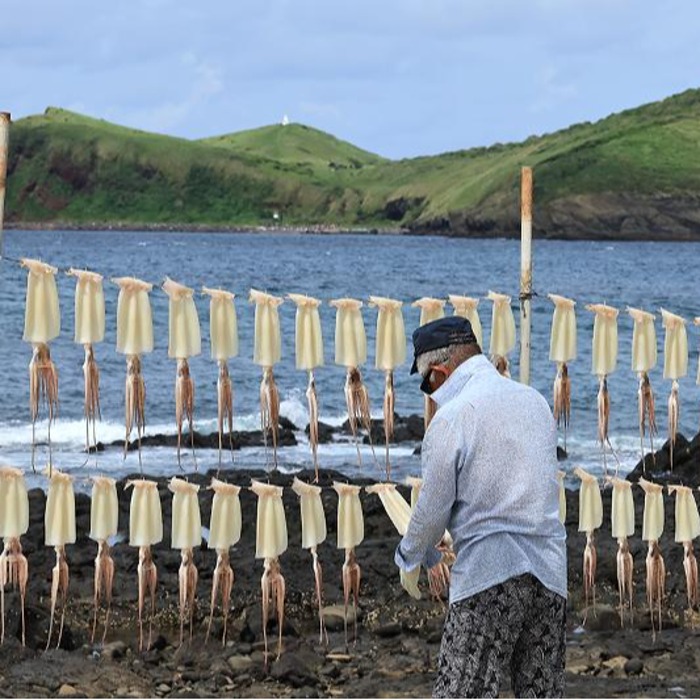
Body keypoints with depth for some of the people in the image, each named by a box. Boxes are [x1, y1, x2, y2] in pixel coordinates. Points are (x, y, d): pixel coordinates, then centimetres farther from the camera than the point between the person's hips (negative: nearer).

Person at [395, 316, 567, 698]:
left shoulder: (452, 416, -8)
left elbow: (433, 508, -3)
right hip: (550, 573, 7)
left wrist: (411, 553, 18)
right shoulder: (535, 401, 12)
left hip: (489, 573, -7)